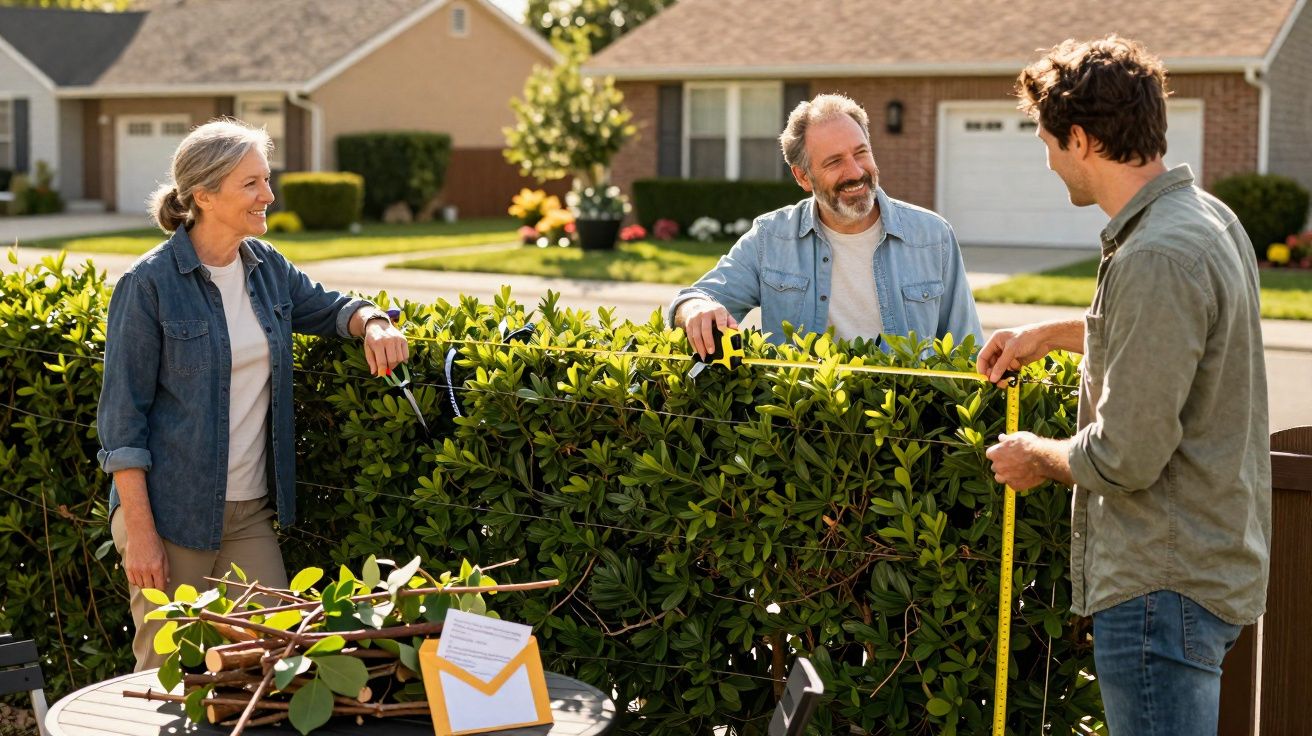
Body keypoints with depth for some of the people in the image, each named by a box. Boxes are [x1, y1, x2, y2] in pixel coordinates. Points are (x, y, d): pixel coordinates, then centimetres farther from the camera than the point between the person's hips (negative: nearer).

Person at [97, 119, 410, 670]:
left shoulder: (266, 267, 6)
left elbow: (329, 309, 22)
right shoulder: (149, 284, -12)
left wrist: (373, 323, -3)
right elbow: (121, 415, -11)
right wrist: (139, 531, -15)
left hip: (250, 512, 6)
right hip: (172, 515, -5)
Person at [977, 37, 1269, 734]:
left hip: (1164, 586, -10)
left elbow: (1126, 457, -24)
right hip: (1209, 564, 10)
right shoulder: (1209, 218, 9)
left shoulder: (1156, 257, -23)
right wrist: (1056, 333, 30)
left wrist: (1039, 456, -5)